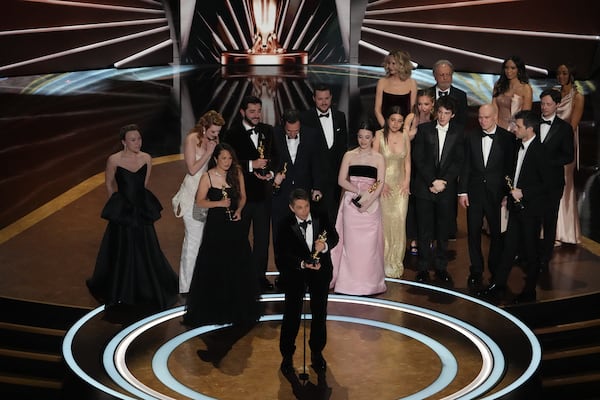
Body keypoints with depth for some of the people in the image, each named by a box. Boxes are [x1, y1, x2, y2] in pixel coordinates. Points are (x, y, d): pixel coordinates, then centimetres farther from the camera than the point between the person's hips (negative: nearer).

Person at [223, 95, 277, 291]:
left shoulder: (268, 131, 5)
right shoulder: (233, 134, -6)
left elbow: (275, 156, 9)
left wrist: (270, 173, -8)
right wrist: (251, 165, -21)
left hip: (263, 192, 3)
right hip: (241, 192, -3)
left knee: (262, 237, 9)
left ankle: (260, 274, 19)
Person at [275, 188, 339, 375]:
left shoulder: (321, 219, -6)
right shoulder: (285, 226, -14)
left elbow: (334, 237, -9)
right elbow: (281, 254, -19)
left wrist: (325, 245, -32)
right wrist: (303, 264, -33)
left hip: (320, 271, 3)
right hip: (295, 273, -3)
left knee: (320, 313, 13)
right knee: (292, 314, 2)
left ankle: (317, 352, 30)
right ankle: (287, 355, 17)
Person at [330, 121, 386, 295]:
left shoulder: (378, 158, 5)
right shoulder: (349, 155, 5)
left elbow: (380, 184, -2)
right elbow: (341, 180, -1)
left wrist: (367, 202, -14)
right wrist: (360, 192, -12)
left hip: (371, 205, 0)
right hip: (351, 202, 0)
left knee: (369, 243, -1)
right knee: (351, 242, 0)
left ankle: (369, 282, 8)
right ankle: (350, 282, 7)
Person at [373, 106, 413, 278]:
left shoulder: (405, 136, 3)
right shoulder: (379, 135, -7)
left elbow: (407, 161, 10)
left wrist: (407, 181, 1)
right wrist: (381, 183, -10)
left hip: (401, 185, 3)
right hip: (383, 184, -3)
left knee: (399, 222, 2)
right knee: (384, 221, -4)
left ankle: (396, 262, 15)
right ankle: (384, 262, 8)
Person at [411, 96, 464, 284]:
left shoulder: (458, 132, 3)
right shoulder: (424, 129, 1)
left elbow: (458, 161, 0)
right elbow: (418, 159, -3)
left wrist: (444, 182, -10)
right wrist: (433, 181, -11)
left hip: (446, 189, 1)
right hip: (424, 187, -1)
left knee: (443, 230, 7)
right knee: (424, 230, 3)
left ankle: (441, 267, 17)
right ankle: (423, 267, 12)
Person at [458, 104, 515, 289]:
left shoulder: (507, 138, -3)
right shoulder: (471, 137, 4)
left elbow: (510, 167, -3)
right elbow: (466, 166, 6)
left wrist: (508, 193, -7)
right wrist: (462, 191, 2)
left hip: (496, 193, -2)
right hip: (475, 192, 2)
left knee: (497, 233, 5)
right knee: (473, 232, 6)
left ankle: (496, 271, 19)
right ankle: (476, 271, 18)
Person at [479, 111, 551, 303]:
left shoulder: (539, 151, -16)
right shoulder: (518, 146, 7)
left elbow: (546, 184, -17)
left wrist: (523, 192, -19)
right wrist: (510, 193, 11)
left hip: (530, 208, -7)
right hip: (516, 206, 7)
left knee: (530, 250, 5)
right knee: (509, 247, 9)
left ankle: (529, 291, 17)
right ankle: (498, 286, 12)